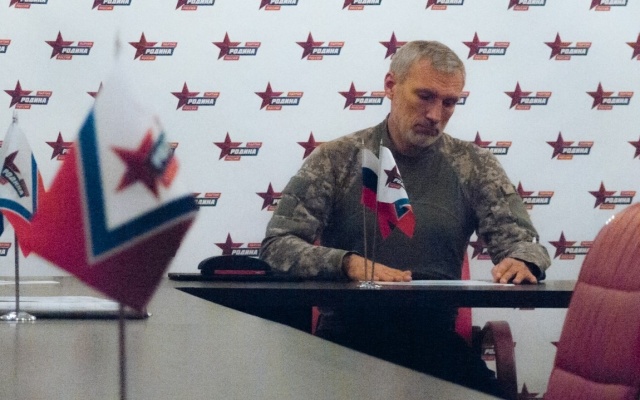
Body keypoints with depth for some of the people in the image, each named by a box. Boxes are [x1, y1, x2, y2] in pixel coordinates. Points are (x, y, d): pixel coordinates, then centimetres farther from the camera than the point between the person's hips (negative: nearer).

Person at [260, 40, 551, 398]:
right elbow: (277, 246, -2)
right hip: (346, 335, -1)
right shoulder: (336, 160, 6)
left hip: (436, 337, 2)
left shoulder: (474, 165, 13)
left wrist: (521, 262, -18)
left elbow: (522, 240, 9)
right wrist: (348, 264, -21)